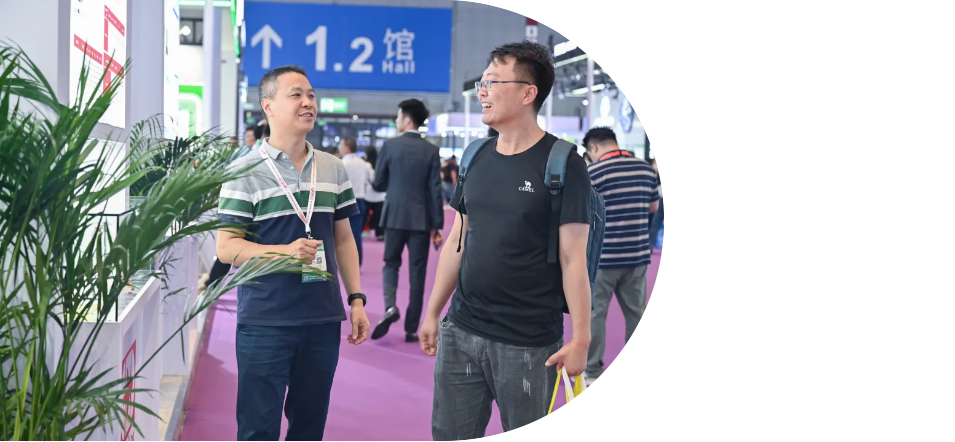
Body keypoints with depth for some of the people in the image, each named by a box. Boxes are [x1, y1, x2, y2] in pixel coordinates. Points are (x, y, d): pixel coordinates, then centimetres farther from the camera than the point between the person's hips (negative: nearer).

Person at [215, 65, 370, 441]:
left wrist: (356, 298, 7)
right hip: (265, 321, -4)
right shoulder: (246, 171, -5)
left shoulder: (333, 170, 10)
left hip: (323, 320, 5)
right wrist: (285, 251, -22)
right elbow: (226, 247, -9)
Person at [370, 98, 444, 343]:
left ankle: (390, 307, -9)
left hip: (395, 216, 0)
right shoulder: (431, 150, -2)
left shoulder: (390, 145, -5)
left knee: (391, 263, 16)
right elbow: (435, 190, -4)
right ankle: (411, 329, 8)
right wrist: (437, 225, 1)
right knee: (417, 273, 6)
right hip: (421, 218, 0)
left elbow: (378, 184, 0)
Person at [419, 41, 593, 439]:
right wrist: (432, 313, 14)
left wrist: (580, 337, -14)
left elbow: (572, 257, -11)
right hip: (461, 332, 6)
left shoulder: (563, 164, -9)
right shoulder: (477, 157, 9)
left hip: (528, 344, -5)